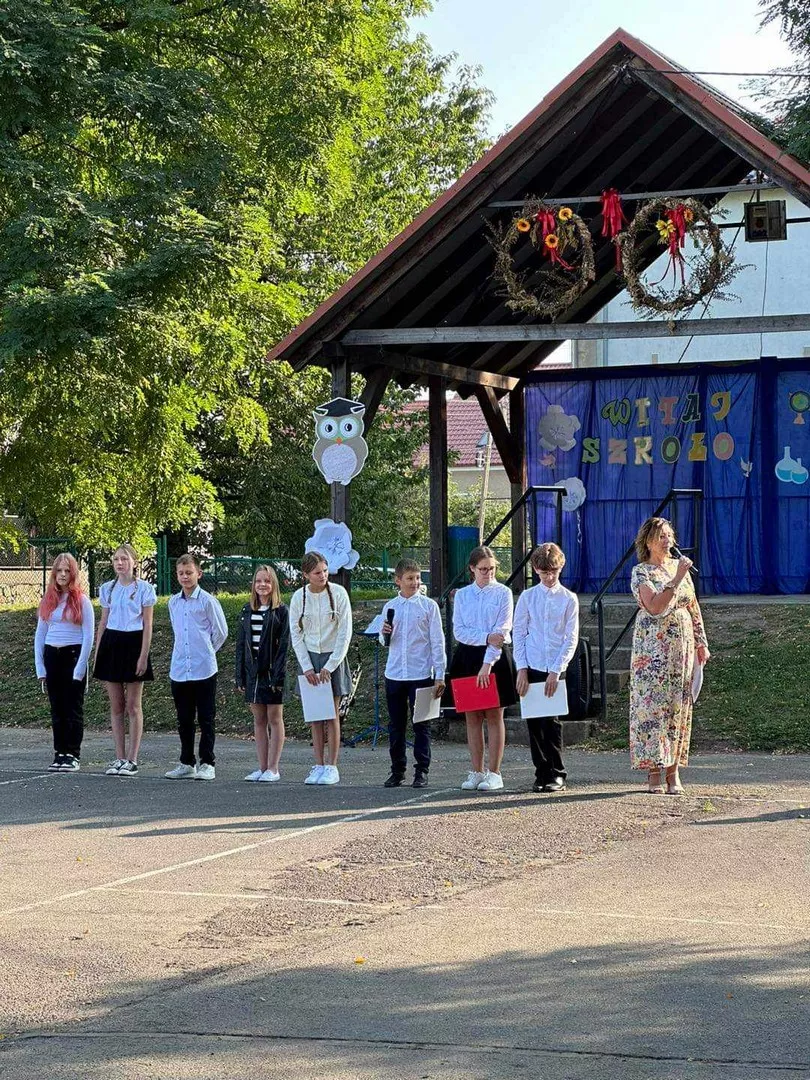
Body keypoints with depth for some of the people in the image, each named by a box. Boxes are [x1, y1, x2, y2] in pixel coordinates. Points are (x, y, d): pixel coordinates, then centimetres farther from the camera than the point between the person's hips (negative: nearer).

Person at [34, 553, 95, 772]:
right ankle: (59, 754, 10)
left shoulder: (81, 601, -3)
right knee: (56, 709, 6)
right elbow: (39, 635, 11)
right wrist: (40, 668, 4)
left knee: (73, 708, 0)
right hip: (51, 656, 4)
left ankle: (73, 755, 3)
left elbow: (88, 636, -6)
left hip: (73, 655, -4)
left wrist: (80, 668, -11)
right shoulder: (48, 600, 10)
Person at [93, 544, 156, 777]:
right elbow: (103, 622, 15)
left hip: (133, 644, -4)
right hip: (111, 643, 4)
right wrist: (97, 654, 11)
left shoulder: (144, 588, -2)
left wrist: (143, 655, -10)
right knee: (116, 706, 5)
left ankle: (132, 760, 3)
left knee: (133, 706, 0)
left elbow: (147, 625, -3)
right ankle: (120, 757, 10)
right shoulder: (107, 589, 10)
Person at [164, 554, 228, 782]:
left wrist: (206, 651, 8)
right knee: (184, 720, 10)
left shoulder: (208, 601, -6)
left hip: (204, 669, -5)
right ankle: (186, 763, 18)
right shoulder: (173, 603, 9)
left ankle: (207, 763, 6)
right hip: (179, 669, 5)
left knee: (206, 719, 0)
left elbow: (221, 632, 1)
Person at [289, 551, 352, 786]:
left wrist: (330, 666, -11)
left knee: (332, 714, -2)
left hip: (333, 658, -2)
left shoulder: (338, 593, -7)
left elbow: (345, 633, -6)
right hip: (309, 659, 2)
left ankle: (331, 767, 2)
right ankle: (318, 766, 6)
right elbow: (296, 635, 3)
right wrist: (307, 667, -6)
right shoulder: (299, 597, 0)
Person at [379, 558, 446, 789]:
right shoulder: (390, 607, 9)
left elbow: (437, 642, -2)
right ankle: (397, 771, 15)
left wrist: (440, 676, -6)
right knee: (395, 725, 8)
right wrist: (385, 634, -6)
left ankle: (422, 771, 5)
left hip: (421, 674, -4)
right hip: (394, 673, 4)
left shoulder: (429, 606, -2)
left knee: (421, 725, 0)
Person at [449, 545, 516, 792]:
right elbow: (459, 631, 2)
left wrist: (487, 664, -16)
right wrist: (486, 638, -14)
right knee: (472, 717, 5)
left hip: (495, 657, -3)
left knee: (494, 716, -1)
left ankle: (494, 774, 2)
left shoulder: (502, 593, 0)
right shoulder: (462, 595, 9)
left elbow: (502, 630, -8)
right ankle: (476, 772, 11)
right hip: (467, 657, 3)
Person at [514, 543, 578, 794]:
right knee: (534, 723, 3)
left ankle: (556, 775, 4)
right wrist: (522, 669, -3)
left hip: (556, 670, -2)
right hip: (531, 668, 2)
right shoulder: (527, 597, 6)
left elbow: (571, 639, 0)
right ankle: (542, 773, 11)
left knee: (552, 722, -5)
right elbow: (518, 634, 6)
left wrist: (556, 671, -9)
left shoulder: (569, 599, 2)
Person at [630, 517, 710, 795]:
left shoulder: (679, 566, 12)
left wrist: (701, 642, 12)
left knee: (678, 705, 3)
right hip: (653, 646, -5)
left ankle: (674, 772, 6)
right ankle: (654, 774, -4)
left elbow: (693, 608, 16)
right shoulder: (641, 572, -5)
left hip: (682, 646, 5)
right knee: (652, 704, -6)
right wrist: (676, 580, -21)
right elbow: (655, 607, -19)